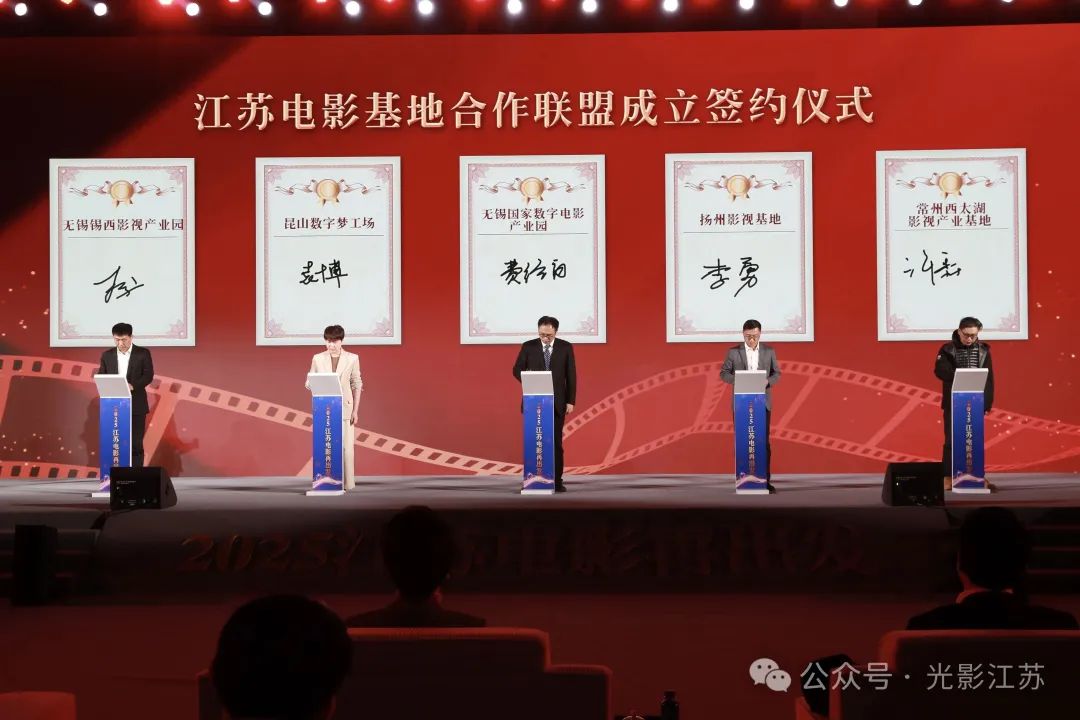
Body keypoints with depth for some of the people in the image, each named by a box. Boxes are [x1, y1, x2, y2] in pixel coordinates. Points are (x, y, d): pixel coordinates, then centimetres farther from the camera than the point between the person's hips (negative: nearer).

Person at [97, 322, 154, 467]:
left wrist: (133, 385, -23)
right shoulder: (107, 355, 10)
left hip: (136, 405, -2)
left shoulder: (143, 353, 1)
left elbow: (148, 376, -6)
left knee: (136, 443, -1)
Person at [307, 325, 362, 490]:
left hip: (345, 408, -1)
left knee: (346, 446, -2)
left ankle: (347, 483, 4)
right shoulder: (318, 358, 4)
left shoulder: (352, 358, 2)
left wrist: (356, 411, 0)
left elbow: (357, 385, 4)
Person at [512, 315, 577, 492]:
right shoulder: (528, 346, -1)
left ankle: (557, 481, 5)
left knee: (556, 441, 1)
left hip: (557, 402, 0)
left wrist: (571, 401, -4)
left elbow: (571, 375, 1)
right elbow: (517, 370, 3)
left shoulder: (566, 347, 0)